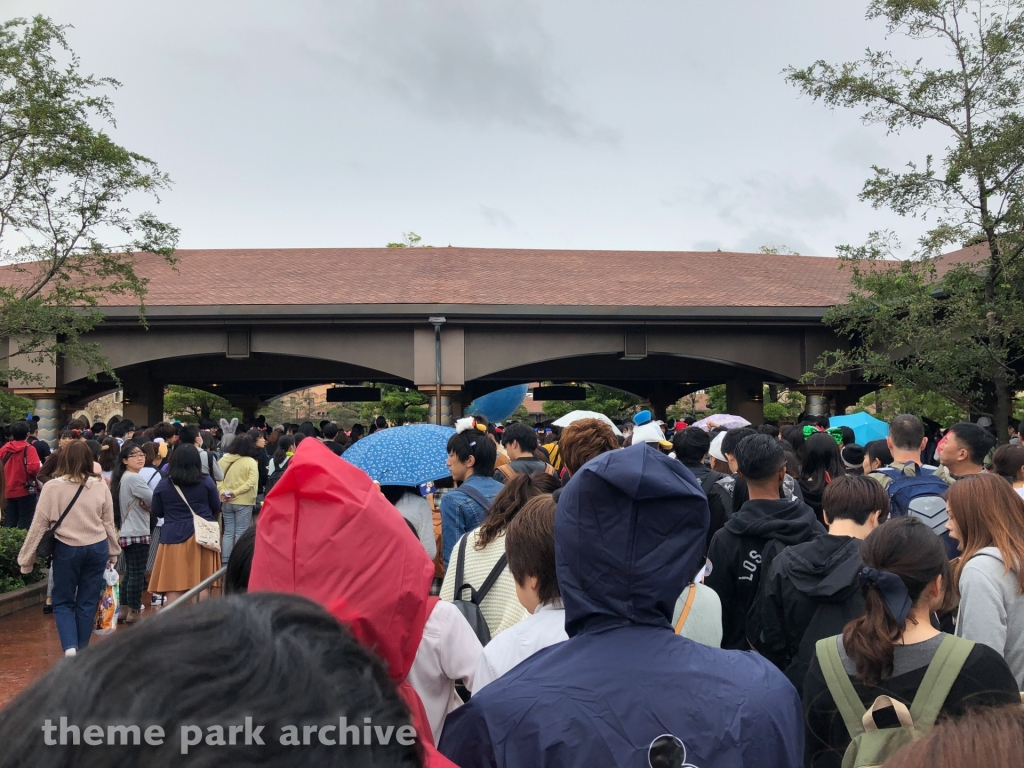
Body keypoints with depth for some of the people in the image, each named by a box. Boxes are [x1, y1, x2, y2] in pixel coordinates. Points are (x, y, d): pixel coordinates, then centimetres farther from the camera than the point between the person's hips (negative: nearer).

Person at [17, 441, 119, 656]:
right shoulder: (100, 486, -3)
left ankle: (70, 647, -5)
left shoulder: (52, 487, -8)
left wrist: (26, 559, 5)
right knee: (87, 602, 12)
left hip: (67, 549, -2)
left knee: (62, 602, 13)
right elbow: (109, 523, 4)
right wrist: (113, 552, 16)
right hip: (97, 548, 2)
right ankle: (82, 651, 19)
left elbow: (39, 526, -4)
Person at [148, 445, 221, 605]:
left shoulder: (163, 485, -1)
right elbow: (216, 507, 7)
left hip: (173, 537, 0)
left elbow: (157, 512, 8)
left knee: (173, 586, 2)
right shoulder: (206, 482, -3)